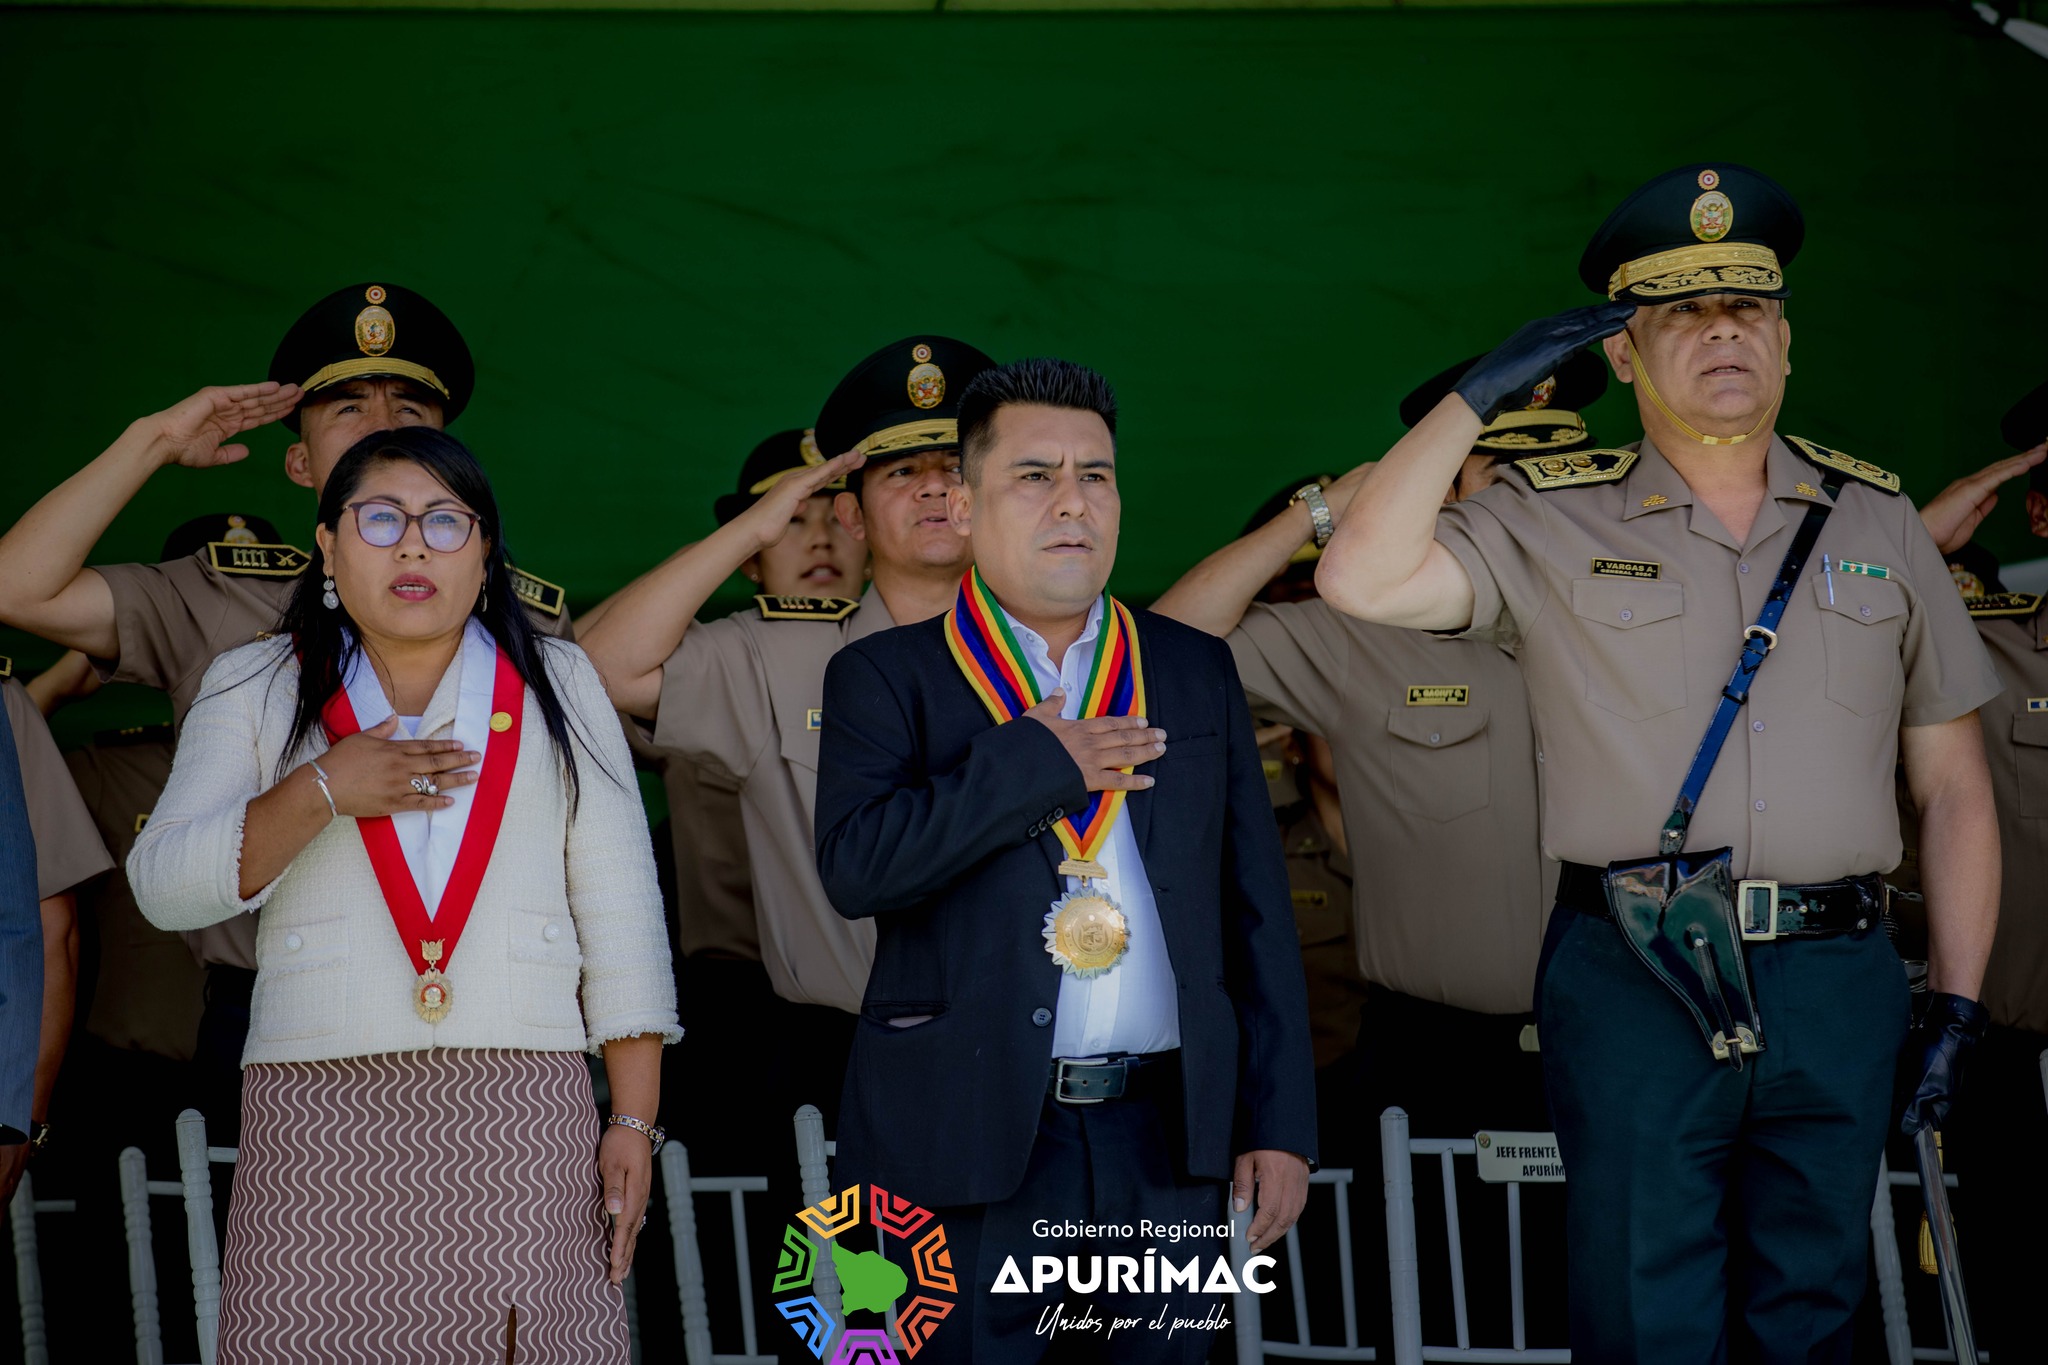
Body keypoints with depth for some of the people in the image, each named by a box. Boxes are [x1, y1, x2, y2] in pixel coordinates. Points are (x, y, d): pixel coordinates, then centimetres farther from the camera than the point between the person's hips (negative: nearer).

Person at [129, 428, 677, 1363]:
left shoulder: (557, 684, 12)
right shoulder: (253, 687, 12)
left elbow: (620, 910, 8)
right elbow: (164, 885, 1)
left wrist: (634, 1122, 0)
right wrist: (322, 792, -12)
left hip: (523, 1112, 0)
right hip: (319, 1121, 0)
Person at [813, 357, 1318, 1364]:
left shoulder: (1197, 673, 12)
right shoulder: (886, 677, 3)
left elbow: (1254, 910, 10)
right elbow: (855, 866, -15)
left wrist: (1279, 1122, 5)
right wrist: (1037, 762, -13)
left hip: (1168, 1136, 3)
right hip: (969, 1135, -3)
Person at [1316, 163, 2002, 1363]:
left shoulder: (1878, 521, 11)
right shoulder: (1552, 524, 4)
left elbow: (1953, 781, 12)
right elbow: (1365, 580, -12)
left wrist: (1959, 1003, 6)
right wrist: (1481, 395, -8)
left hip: (1838, 982, 2)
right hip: (1631, 979, -2)